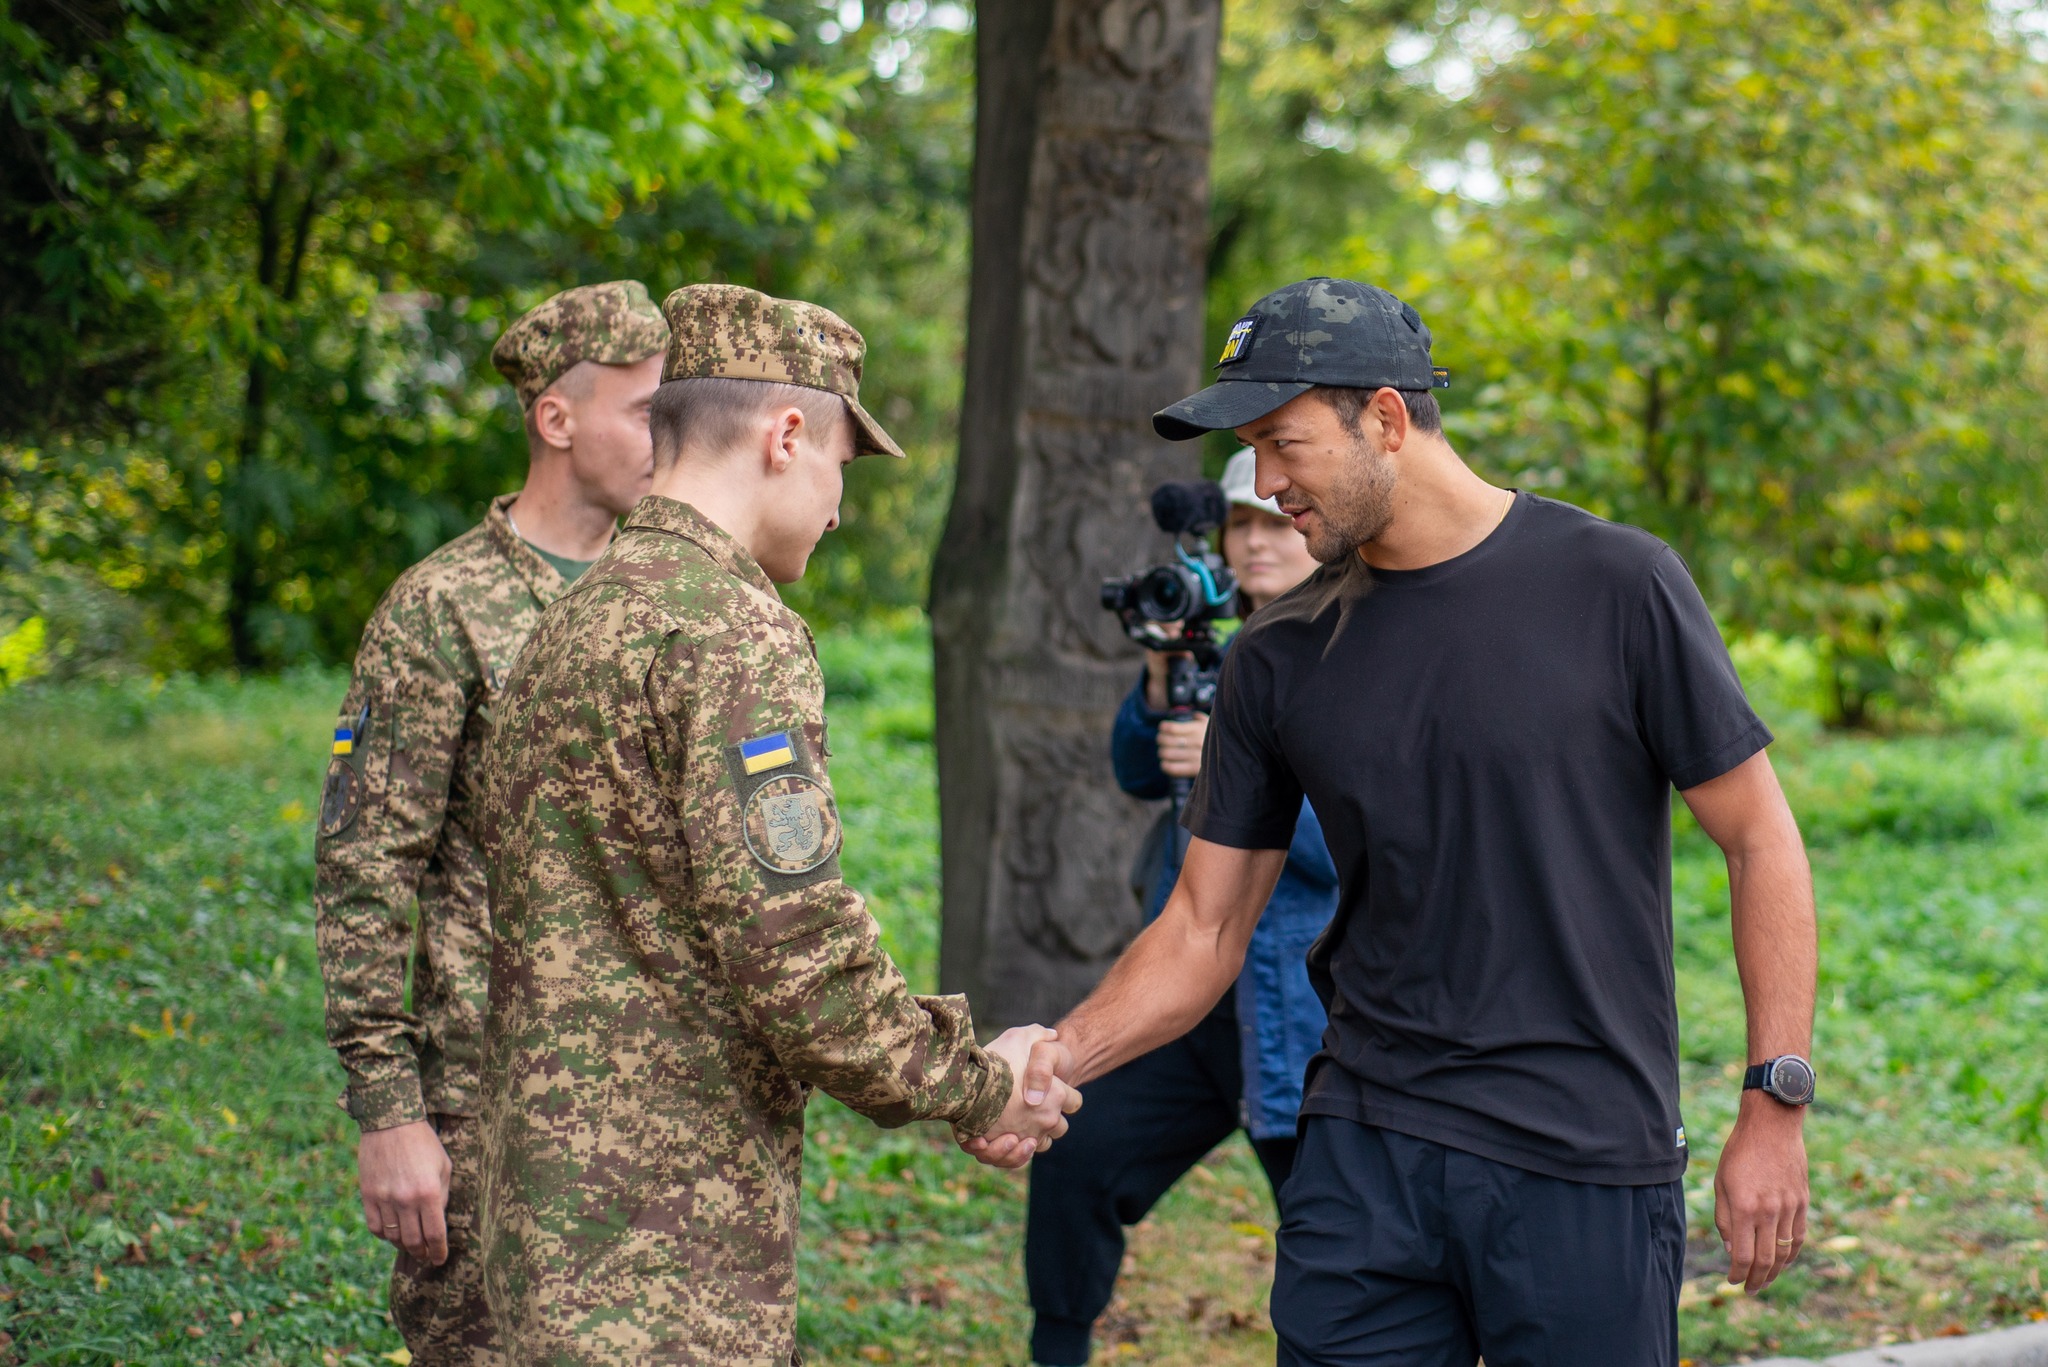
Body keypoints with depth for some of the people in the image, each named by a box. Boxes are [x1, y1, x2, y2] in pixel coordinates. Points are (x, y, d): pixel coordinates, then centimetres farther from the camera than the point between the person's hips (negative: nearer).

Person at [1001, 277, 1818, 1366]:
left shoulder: (1616, 586, -5)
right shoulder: (1278, 661, 6)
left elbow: (1760, 841, -1)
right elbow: (1204, 928, 8)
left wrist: (1774, 1108, -6)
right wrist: (1058, 1060, -8)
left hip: (1586, 1164, -3)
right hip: (1363, 1157, 3)